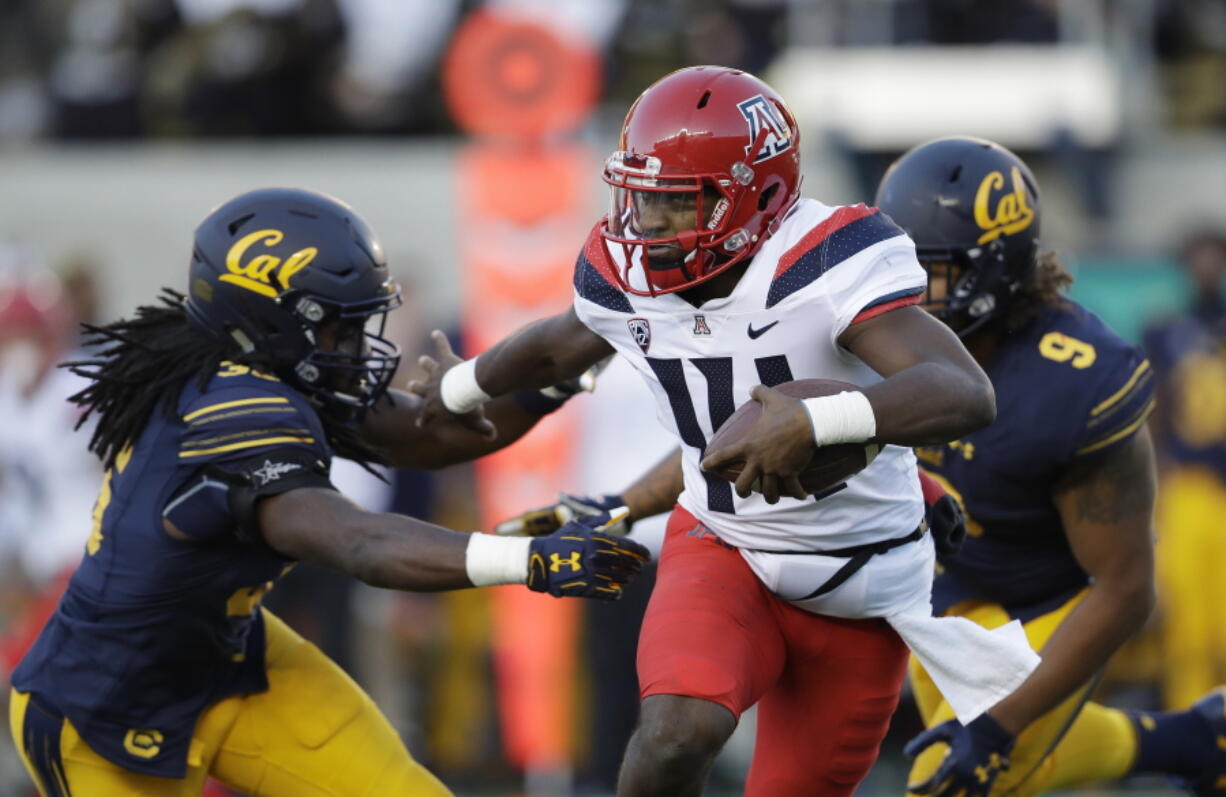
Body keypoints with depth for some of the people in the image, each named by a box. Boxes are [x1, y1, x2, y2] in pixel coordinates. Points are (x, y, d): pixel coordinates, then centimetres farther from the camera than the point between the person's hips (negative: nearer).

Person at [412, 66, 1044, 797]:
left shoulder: (827, 264, -27)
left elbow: (967, 395, -41)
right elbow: (563, 342, 18)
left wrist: (816, 420, -55)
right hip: (723, 551, 2)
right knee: (677, 731, -27)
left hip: (861, 592, -2)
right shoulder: (623, 278, -8)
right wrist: (464, 386, 38)